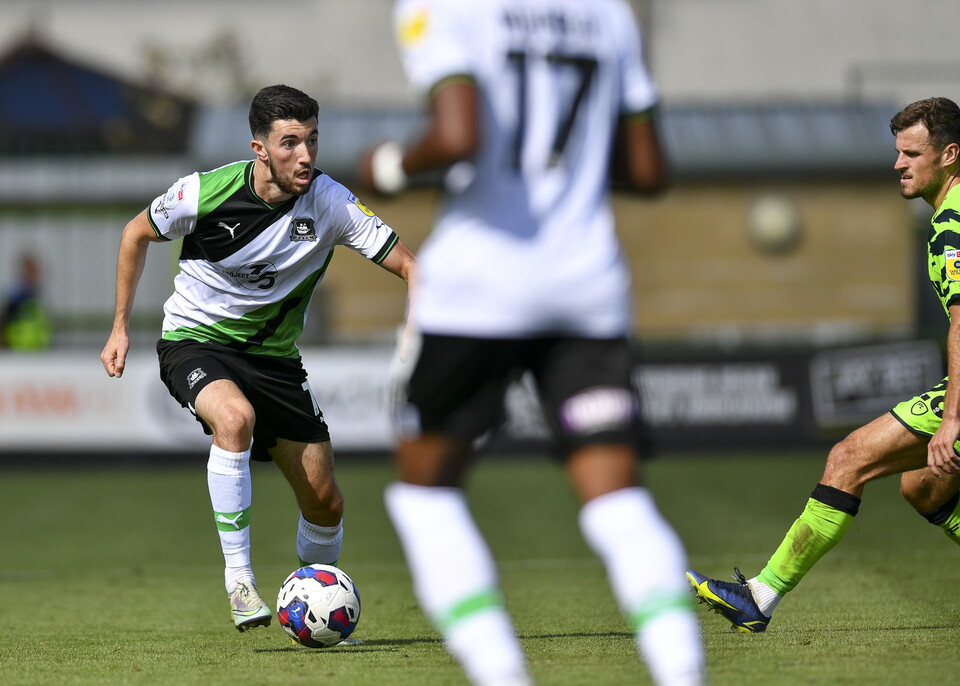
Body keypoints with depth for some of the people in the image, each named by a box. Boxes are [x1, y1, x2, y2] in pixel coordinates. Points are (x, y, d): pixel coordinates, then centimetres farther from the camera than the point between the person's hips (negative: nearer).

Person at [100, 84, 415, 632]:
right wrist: (121, 328, 2)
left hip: (274, 355, 3)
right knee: (235, 417, -37)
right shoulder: (205, 193, -19)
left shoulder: (331, 202, -17)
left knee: (325, 502, -1)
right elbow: (136, 235, 0)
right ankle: (238, 578, -27)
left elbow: (406, 263, -16)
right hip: (194, 340, -3)